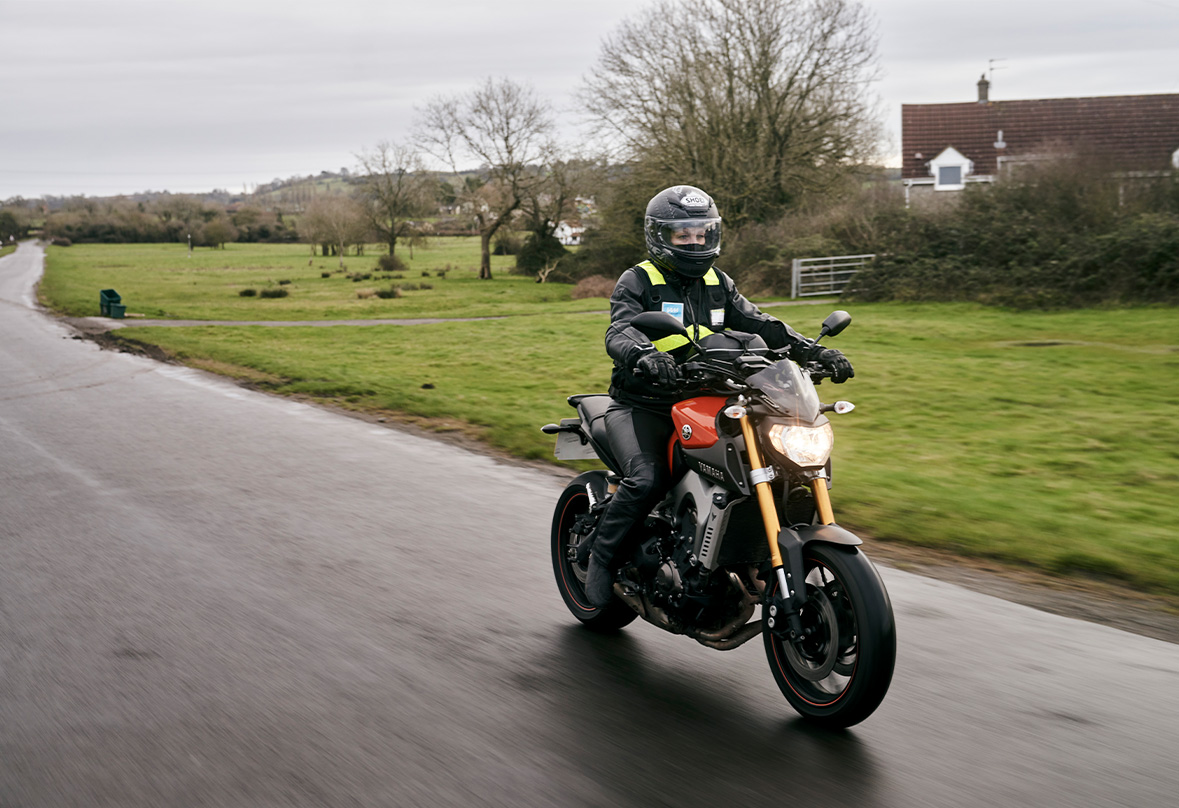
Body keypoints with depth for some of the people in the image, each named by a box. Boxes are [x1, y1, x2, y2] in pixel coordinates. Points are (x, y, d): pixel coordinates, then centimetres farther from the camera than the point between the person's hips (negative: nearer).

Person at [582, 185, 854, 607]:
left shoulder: (718, 284, 14)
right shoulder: (637, 282, -4)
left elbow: (758, 323, 5)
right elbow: (619, 331, -21)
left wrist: (812, 350, -11)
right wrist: (644, 355, -45)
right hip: (640, 407, -5)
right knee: (646, 479, -29)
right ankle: (599, 553, -6)